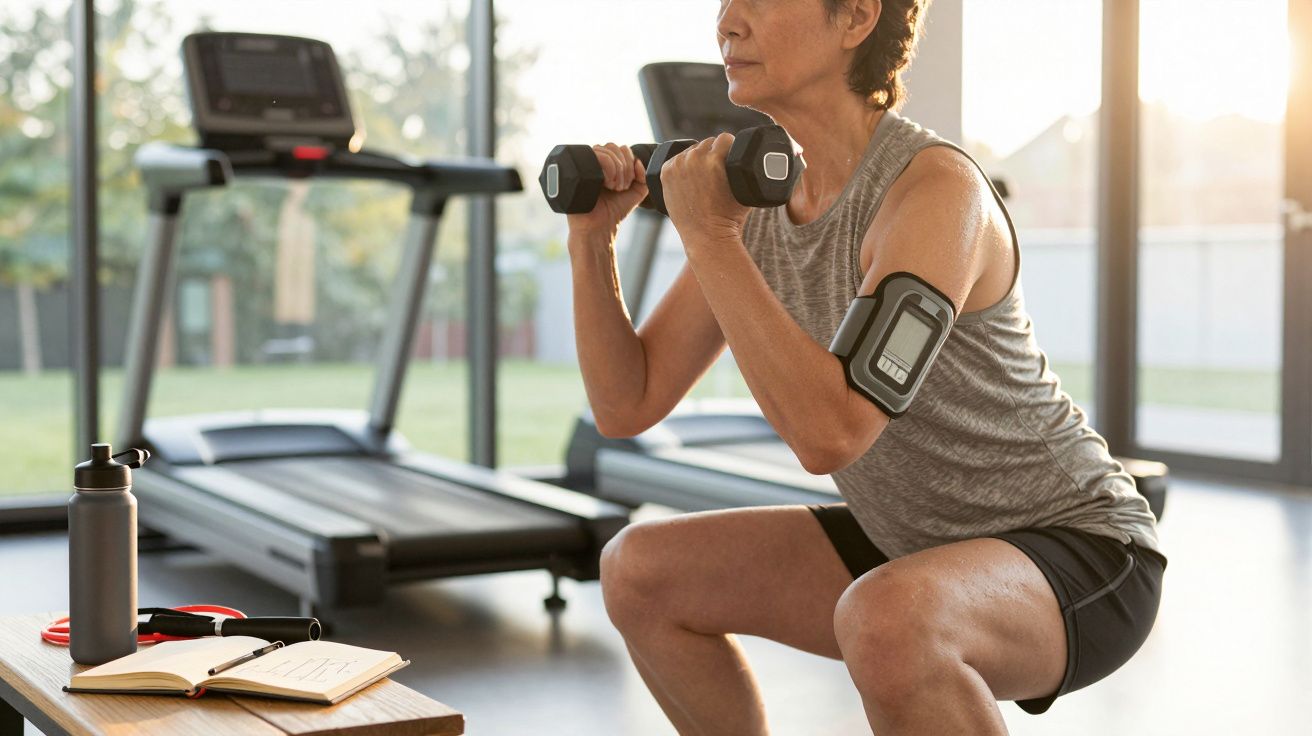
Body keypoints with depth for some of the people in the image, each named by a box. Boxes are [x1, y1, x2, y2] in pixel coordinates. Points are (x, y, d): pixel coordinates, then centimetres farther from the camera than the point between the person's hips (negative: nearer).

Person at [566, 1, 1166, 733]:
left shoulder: (939, 186, -28)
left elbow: (829, 436, -39)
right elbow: (627, 407, -1)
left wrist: (706, 236, -32)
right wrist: (592, 233, -12)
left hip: (1081, 560, -8)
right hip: (933, 554, 8)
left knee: (884, 621, -40)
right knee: (639, 572, 2)